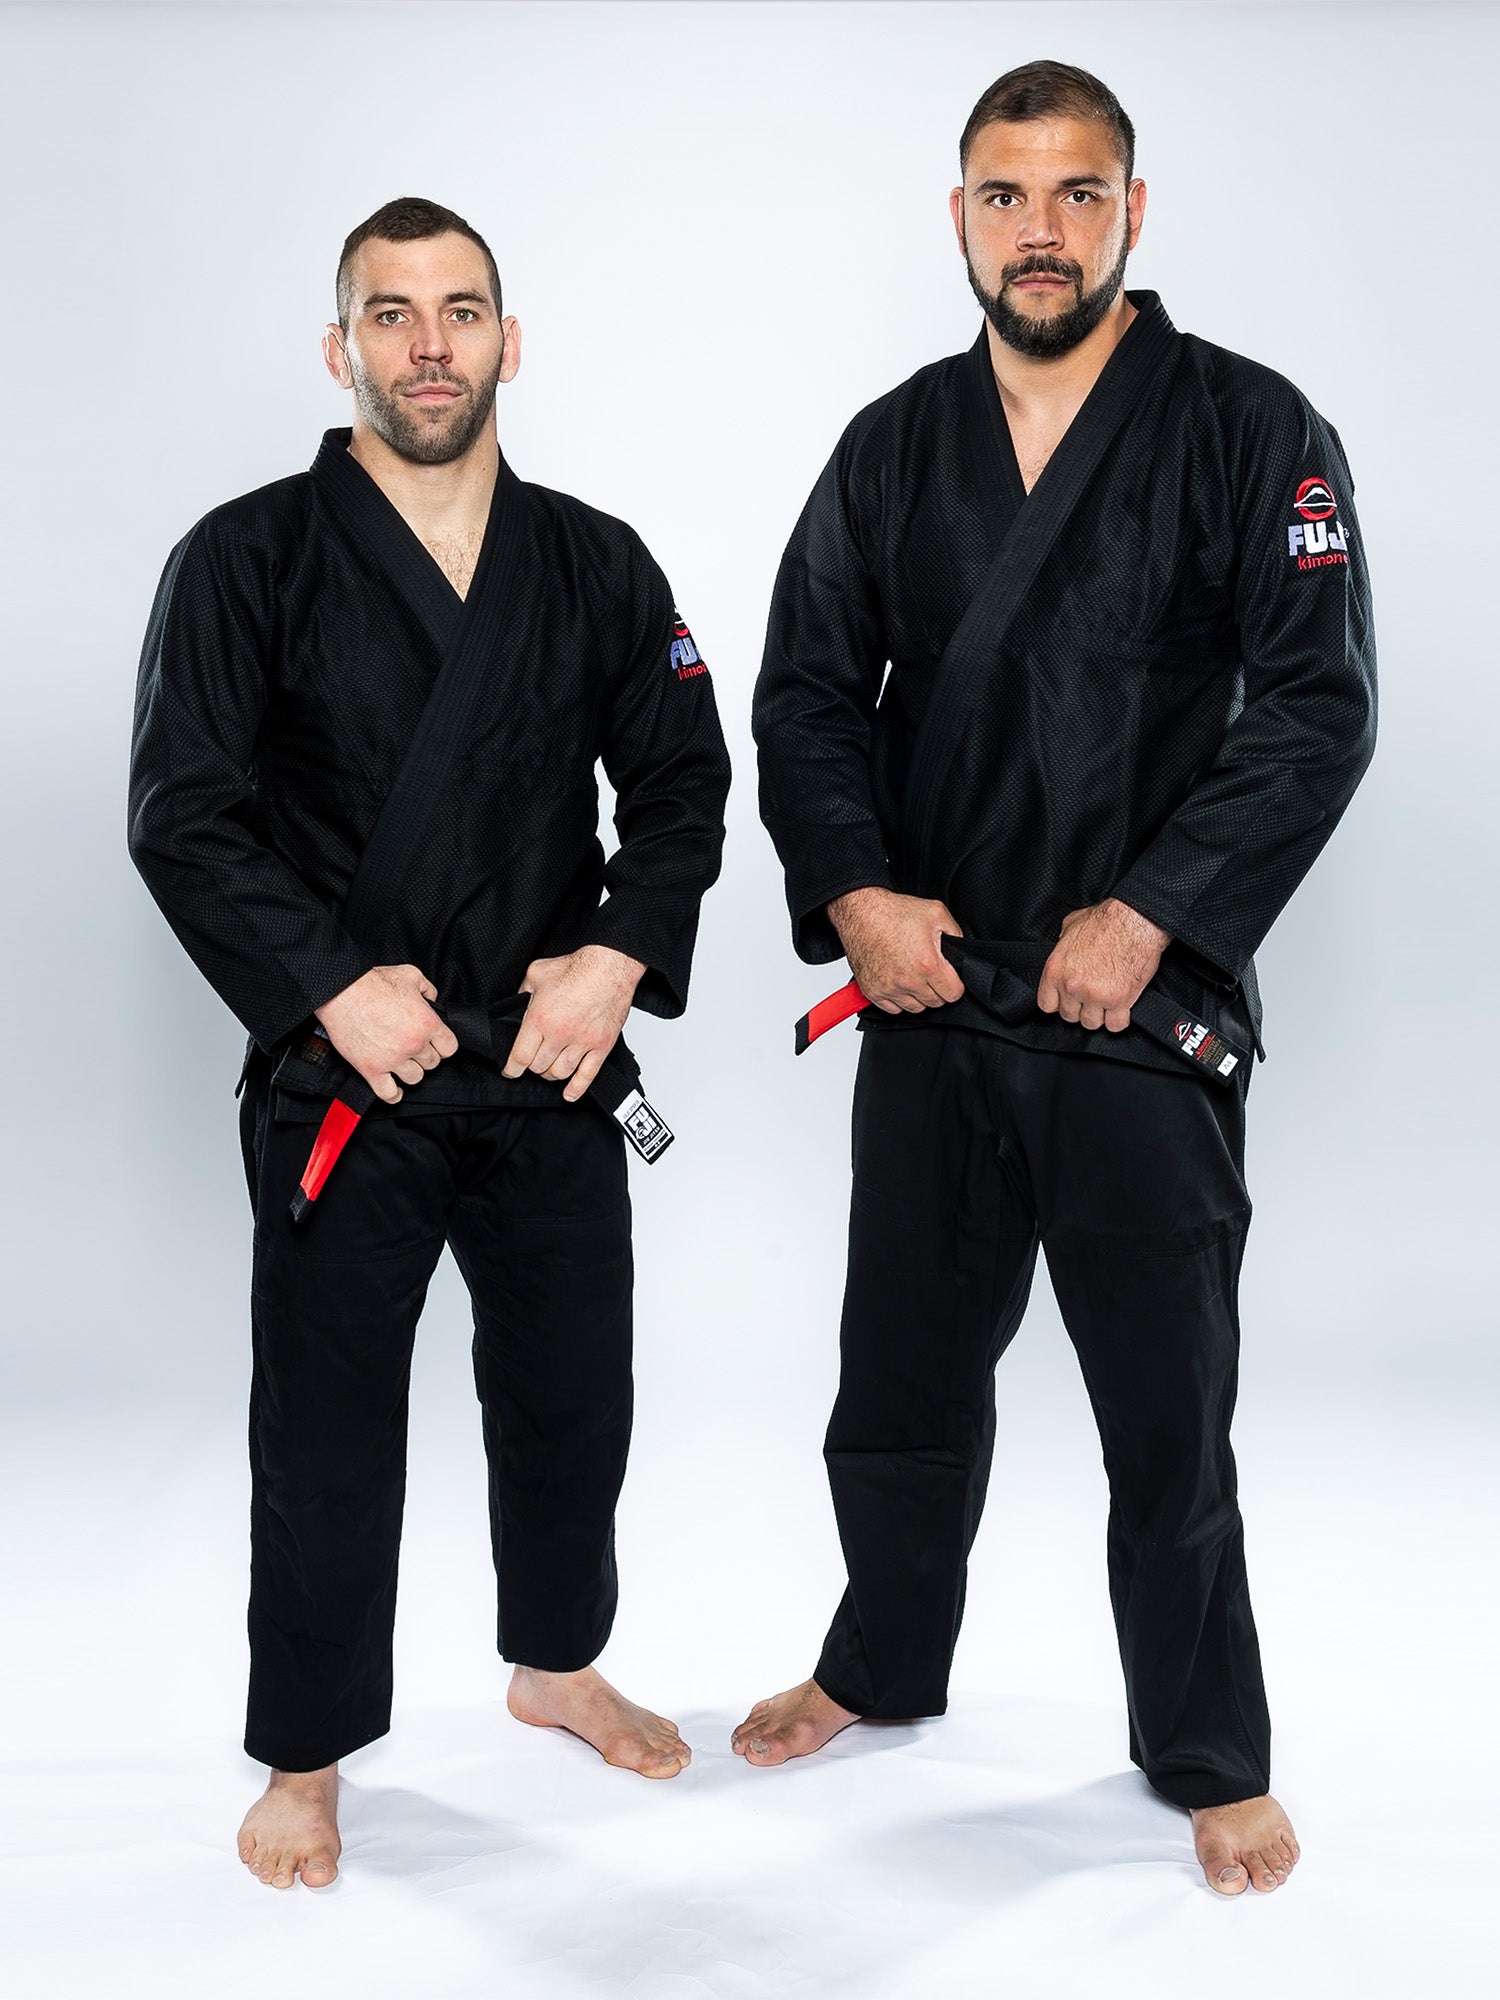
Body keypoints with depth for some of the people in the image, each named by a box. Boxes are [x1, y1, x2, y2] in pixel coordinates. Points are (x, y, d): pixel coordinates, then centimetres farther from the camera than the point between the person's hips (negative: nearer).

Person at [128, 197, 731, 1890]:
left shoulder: (595, 564, 6)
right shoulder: (249, 560, -5)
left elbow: (681, 782, 8)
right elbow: (184, 818, -8)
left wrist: (620, 956, -7)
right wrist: (332, 990, -16)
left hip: (552, 1064, 4)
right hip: (341, 1077, -3)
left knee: (572, 1392, 16)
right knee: (327, 1423, 6)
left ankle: (556, 1661, 41)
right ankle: (305, 1759, 26)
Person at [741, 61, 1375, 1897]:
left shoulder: (1251, 433, -3)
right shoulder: (895, 444, 8)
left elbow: (1316, 711, -9)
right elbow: (807, 689, 9)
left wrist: (1147, 915, -16)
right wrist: (850, 889, -7)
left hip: (1142, 1007, -3)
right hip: (929, 992, 4)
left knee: (1166, 1411, 5)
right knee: (902, 1375, 16)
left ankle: (1211, 1759, 26)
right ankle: (884, 1665, 40)